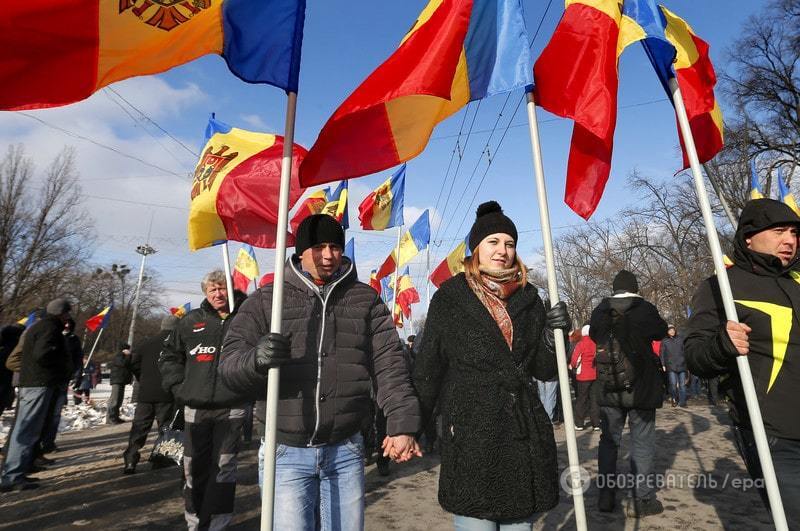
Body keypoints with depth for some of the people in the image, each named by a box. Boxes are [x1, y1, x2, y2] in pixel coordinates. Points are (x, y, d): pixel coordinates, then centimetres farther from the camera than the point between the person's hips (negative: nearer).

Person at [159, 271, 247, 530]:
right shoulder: (191, 321, 7)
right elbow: (169, 356, 17)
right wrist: (177, 386, 6)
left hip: (232, 408, -3)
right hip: (195, 407, 3)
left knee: (224, 468, 3)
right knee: (194, 467, 12)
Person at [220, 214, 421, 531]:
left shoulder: (366, 300, 3)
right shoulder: (266, 299, 1)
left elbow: (389, 365, -2)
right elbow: (230, 362, -3)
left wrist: (402, 424, -12)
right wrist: (258, 359, -26)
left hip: (345, 452, 2)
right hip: (286, 452, -1)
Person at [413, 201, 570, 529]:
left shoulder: (528, 298, 8)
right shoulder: (450, 297, -3)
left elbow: (544, 371, 9)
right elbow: (428, 367, -2)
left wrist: (553, 336, -9)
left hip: (526, 436, 4)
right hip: (470, 435, -4)